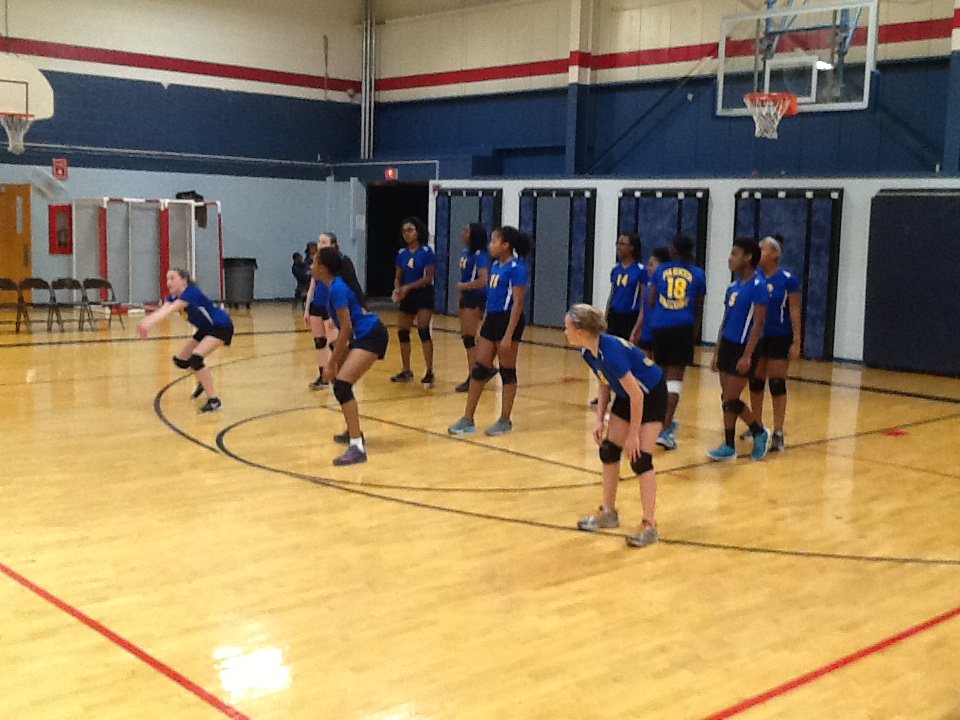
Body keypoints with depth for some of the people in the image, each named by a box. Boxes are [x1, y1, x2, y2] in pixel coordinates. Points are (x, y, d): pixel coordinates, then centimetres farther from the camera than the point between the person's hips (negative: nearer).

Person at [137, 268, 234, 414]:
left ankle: (214, 401, -18)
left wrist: (149, 322, -58)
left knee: (196, 357, -27)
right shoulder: (174, 297, -4)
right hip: (206, 329, 10)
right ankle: (203, 381, 39)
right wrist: (146, 322, -47)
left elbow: (171, 309, -44)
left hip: (221, 326, -10)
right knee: (180, 361, 11)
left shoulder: (191, 292, -27)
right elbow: (162, 310, -25)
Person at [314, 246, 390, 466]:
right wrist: (334, 362, 18)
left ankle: (357, 448, -25)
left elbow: (346, 329, -19)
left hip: (371, 336, -11)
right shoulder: (335, 285, 12)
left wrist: (331, 363, -14)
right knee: (338, 378, 21)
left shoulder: (337, 288, -17)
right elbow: (347, 327, 17)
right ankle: (353, 432, 35)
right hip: (362, 334, 11)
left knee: (342, 384, -21)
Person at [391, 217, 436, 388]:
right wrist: (397, 290, -11)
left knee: (423, 330, -15)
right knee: (403, 332, 7)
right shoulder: (402, 254, 7)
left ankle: (429, 372, -11)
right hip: (407, 296, 6)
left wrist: (408, 287, -20)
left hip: (423, 294, -6)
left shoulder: (426, 251, -8)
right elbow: (398, 277, 10)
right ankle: (406, 372, 20)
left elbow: (429, 277, -13)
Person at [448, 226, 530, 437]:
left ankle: (505, 421, 14)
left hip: (507, 321, -8)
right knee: (479, 369, 7)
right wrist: (483, 326, 17)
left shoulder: (516, 268, -13)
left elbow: (518, 303, -17)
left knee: (507, 372, 2)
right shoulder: (495, 265, 12)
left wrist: (508, 335, -21)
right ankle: (468, 420, 11)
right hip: (492, 319, 8)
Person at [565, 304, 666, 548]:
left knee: (640, 458, -13)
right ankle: (608, 512, 24)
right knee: (608, 450, 9)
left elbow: (636, 395, -29)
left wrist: (633, 435, -22)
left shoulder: (611, 351, -35)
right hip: (626, 396, 9)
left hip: (651, 396, -9)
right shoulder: (587, 351, -10)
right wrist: (600, 420, 1)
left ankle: (649, 526, -4)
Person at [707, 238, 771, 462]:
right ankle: (728, 446, 16)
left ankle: (760, 432, 14)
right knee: (727, 399, 8)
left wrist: (747, 355, -22)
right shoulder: (733, 287, 13)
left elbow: (759, 323, -17)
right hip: (727, 346, 8)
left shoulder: (758, 286, -13)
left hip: (742, 349, -8)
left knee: (731, 400, -6)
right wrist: (717, 353, 16)